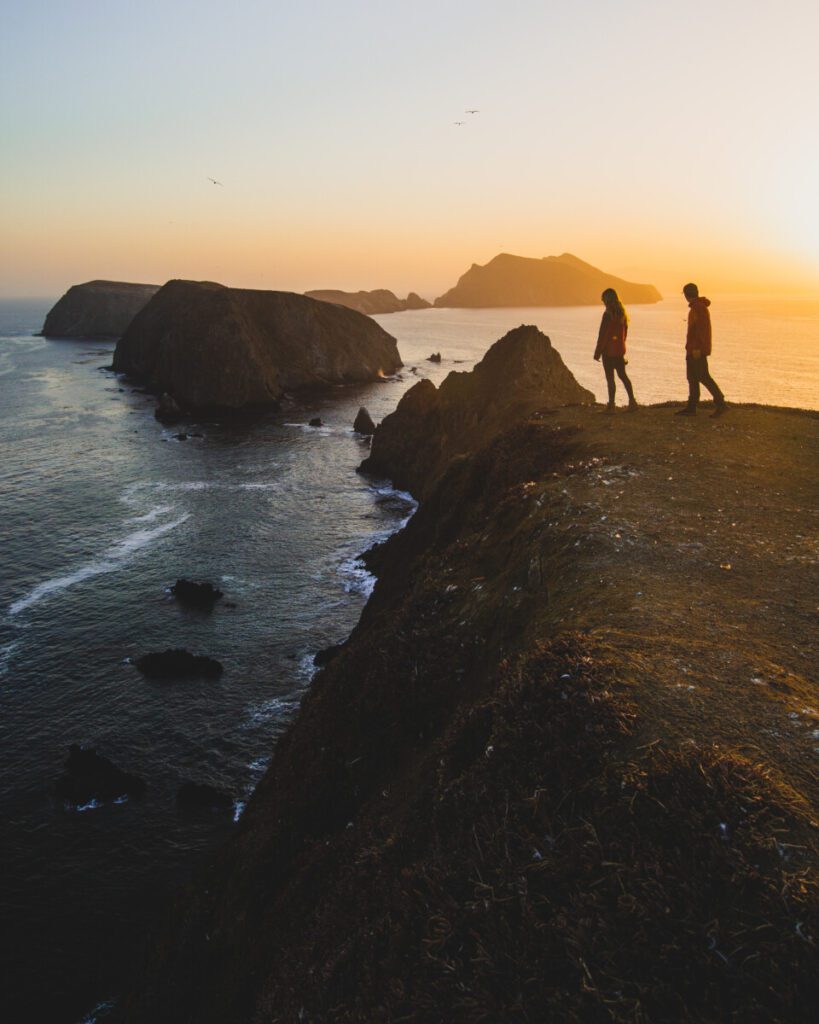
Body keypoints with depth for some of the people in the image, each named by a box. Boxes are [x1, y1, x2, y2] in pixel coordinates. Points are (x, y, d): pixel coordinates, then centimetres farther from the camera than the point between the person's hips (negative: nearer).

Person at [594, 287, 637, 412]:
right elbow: (624, 332, 15)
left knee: (610, 378, -2)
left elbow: (603, 335, -17)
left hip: (608, 351, -8)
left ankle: (611, 405, 1)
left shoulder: (608, 314, -16)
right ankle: (632, 401, 15)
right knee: (622, 375, 16)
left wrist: (598, 352, -12)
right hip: (620, 350, 8)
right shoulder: (622, 313, 8)